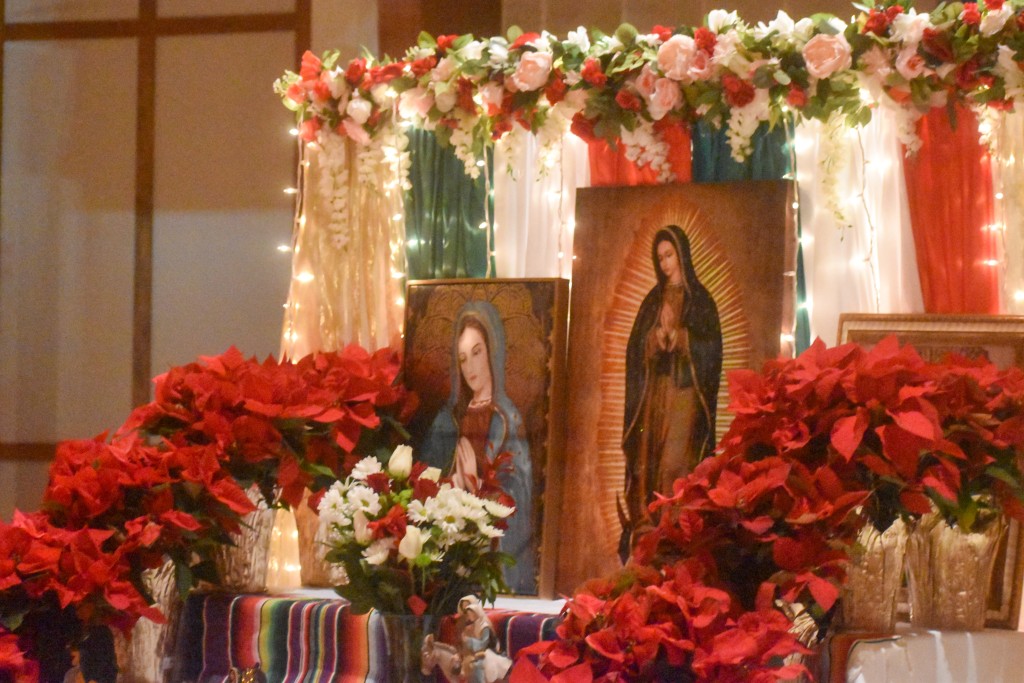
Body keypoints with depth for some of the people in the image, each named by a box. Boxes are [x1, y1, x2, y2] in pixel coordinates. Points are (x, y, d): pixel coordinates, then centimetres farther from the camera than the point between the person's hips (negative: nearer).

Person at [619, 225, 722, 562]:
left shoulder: (699, 299, 1)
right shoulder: (653, 300, 16)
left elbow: (711, 347, -6)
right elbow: (636, 348, 11)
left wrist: (680, 338, -19)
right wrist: (655, 340, -9)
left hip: (684, 392, -5)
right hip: (654, 391, 5)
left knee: (675, 463, -12)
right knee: (648, 462, 1)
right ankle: (647, 531, 3)